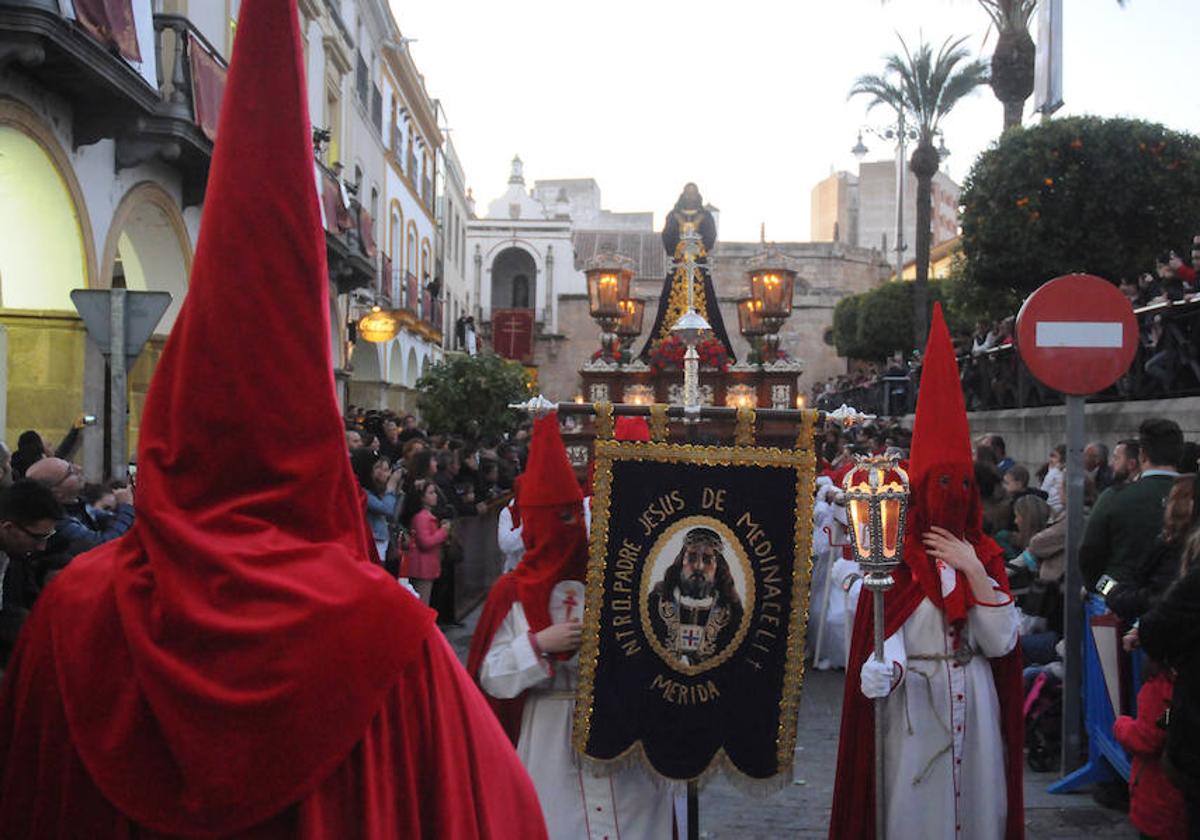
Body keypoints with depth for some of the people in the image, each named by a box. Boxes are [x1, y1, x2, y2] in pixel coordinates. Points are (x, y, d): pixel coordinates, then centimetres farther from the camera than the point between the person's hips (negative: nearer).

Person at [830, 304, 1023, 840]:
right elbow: (886, 643, -15)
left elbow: (1001, 643, -4)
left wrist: (974, 571, -13)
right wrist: (881, 671, -37)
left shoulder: (983, 555, 5)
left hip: (975, 705, 4)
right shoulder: (896, 559, -8)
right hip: (913, 705, -4)